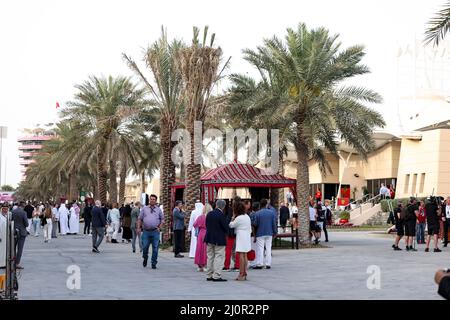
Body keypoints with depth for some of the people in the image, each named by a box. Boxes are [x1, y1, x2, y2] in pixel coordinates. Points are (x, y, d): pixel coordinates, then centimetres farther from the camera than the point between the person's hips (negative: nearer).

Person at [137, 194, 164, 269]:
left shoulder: (158, 209, 11)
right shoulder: (144, 209, 11)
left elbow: (162, 219, 13)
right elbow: (139, 219, 11)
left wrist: (159, 227, 0)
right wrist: (139, 228, 2)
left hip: (155, 232, 0)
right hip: (146, 231, 0)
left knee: (155, 248, -2)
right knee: (145, 247, 1)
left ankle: (154, 264, 5)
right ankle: (145, 259, 29)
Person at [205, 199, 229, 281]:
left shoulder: (209, 214, 4)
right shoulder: (221, 215, -17)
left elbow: (207, 225, 10)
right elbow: (226, 227, -14)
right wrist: (226, 232, 7)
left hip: (209, 238, 7)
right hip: (219, 240, -7)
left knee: (210, 257, 13)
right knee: (219, 257, -2)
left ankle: (209, 275, 17)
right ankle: (217, 276, -6)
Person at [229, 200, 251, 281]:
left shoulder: (238, 218, -15)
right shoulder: (247, 216, 10)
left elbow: (231, 225, -4)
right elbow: (250, 228, 15)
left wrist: (233, 217, 4)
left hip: (241, 237, -9)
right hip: (247, 237, 9)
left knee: (241, 255, -7)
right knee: (245, 255, 11)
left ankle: (241, 274, -8)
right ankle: (245, 273, 13)